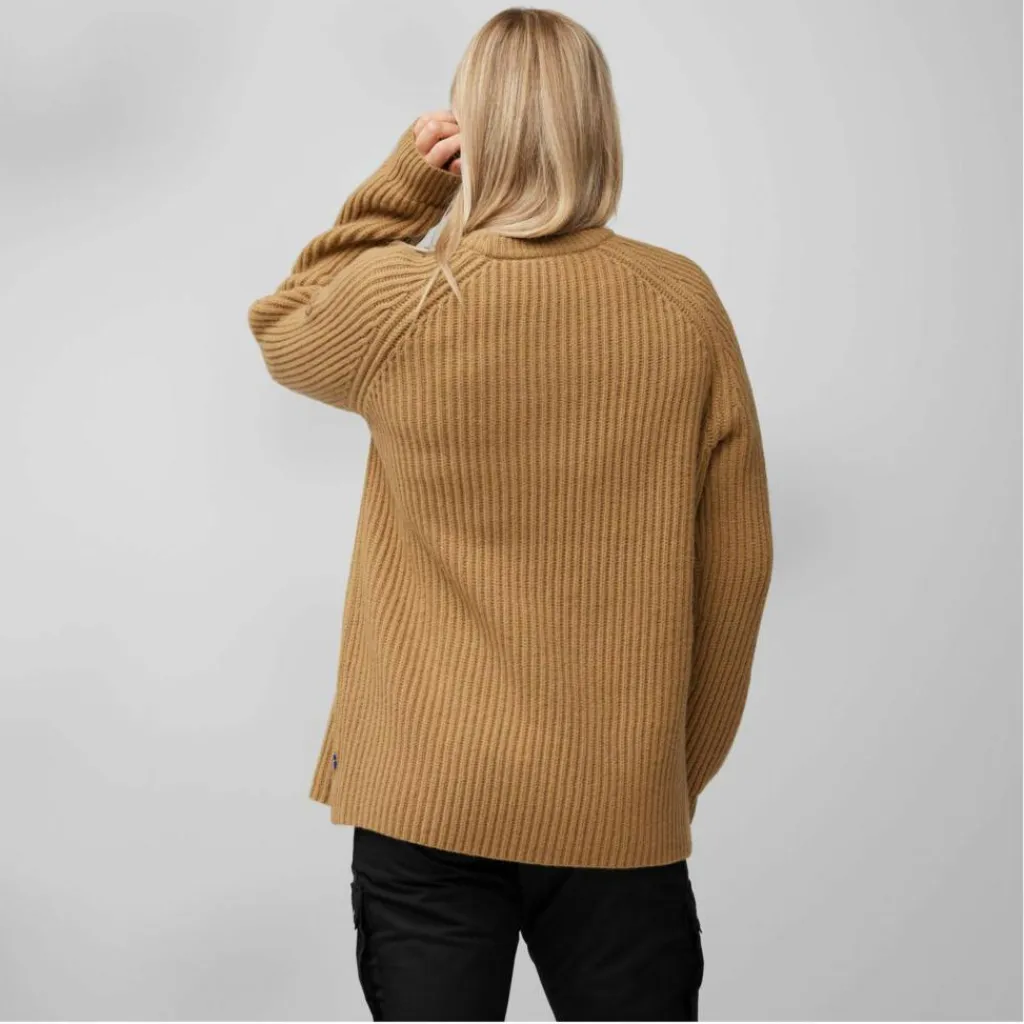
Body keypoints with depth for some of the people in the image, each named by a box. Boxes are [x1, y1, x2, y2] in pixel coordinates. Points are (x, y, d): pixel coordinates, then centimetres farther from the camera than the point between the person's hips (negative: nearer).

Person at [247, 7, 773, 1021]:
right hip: (623, 808, 1)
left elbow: (280, 329, 15)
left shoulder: (398, 303, -10)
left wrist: (397, 187, 5)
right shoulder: (683, 303, -5)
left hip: (426, 802, -1)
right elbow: (737, 567, 1)